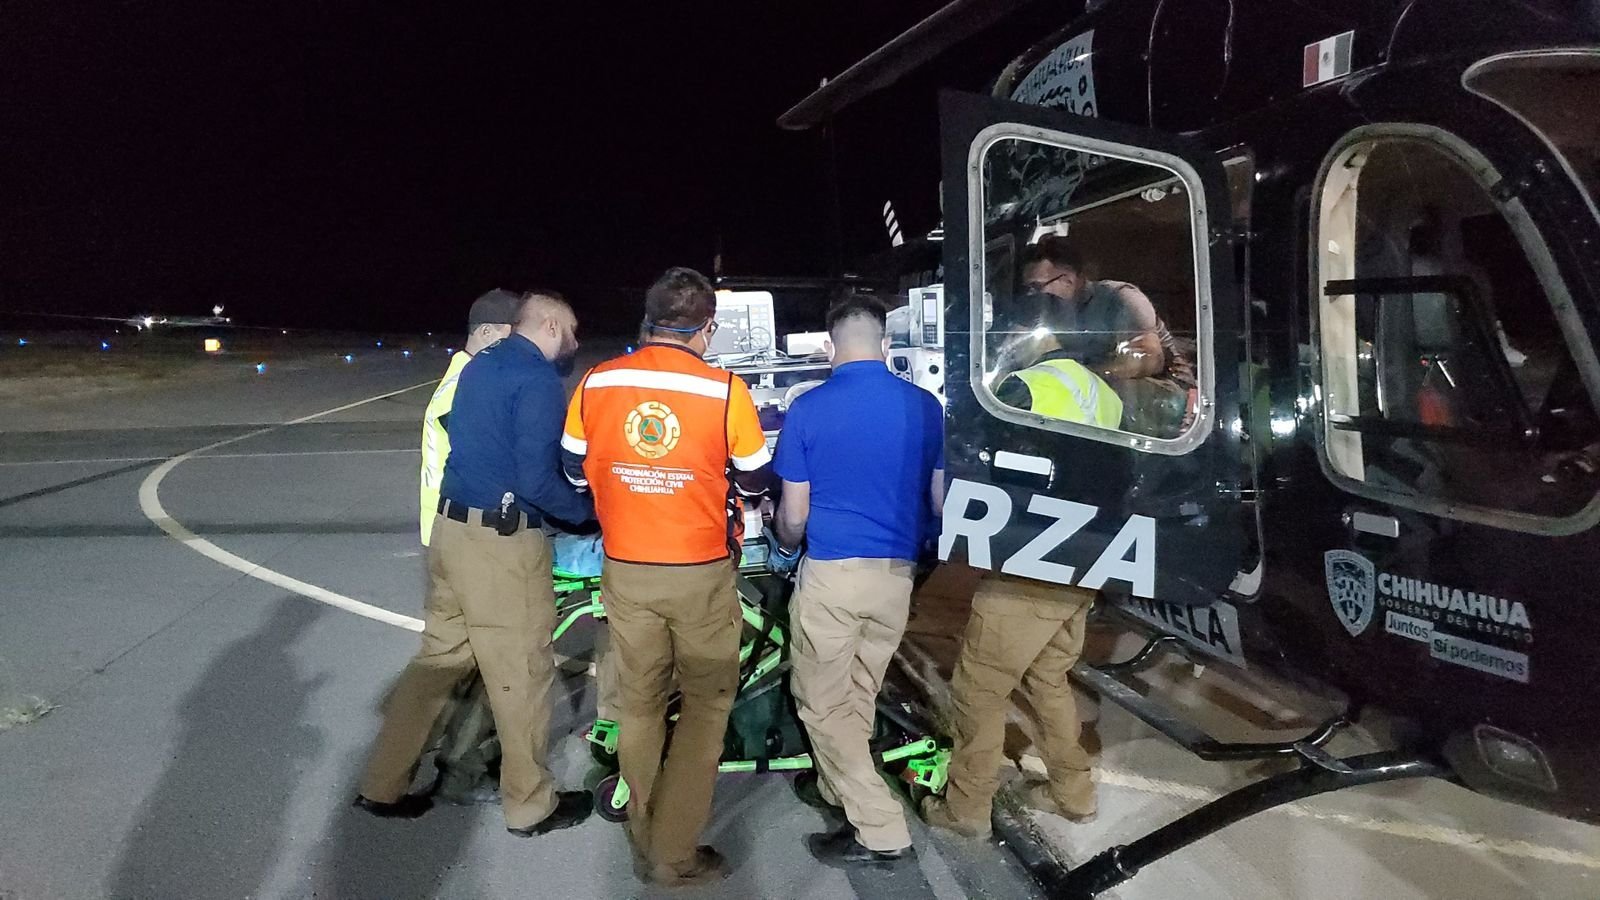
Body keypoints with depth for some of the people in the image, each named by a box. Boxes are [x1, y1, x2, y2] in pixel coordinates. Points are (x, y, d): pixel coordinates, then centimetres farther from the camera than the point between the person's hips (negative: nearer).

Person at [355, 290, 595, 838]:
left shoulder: (478, 366, 14)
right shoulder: (538, 378, -13)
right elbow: (536, 479, -20)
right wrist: (587, 511, -4)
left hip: (452, 528, 9)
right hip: (502, 543, -9)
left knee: (440, 657, 18)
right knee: (521, 672, 4)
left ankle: (382, 786, 27)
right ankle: (530, 805, 19)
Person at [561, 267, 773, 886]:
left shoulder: (595, 384, -5)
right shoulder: (725, 391, -14)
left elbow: (575, 471, 8)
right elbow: (755, 481, -1)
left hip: (624, 571, 3)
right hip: (701, 574, -3)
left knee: (639, 704, 17)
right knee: (706, 703, 12)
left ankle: (646, 841, 29)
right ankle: (674, 854, 13)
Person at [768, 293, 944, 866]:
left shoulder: (808, 409, -10)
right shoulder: (925, 406, -1)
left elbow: (793, 514, -5)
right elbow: (941, 501, 6)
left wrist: (786, 548, 17)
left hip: (831, 573, -4)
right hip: (896, 574, 4)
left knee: (822, 702, 8)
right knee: (858, 694, 21)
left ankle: (881, 830, 6)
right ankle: (840, 788, 38)